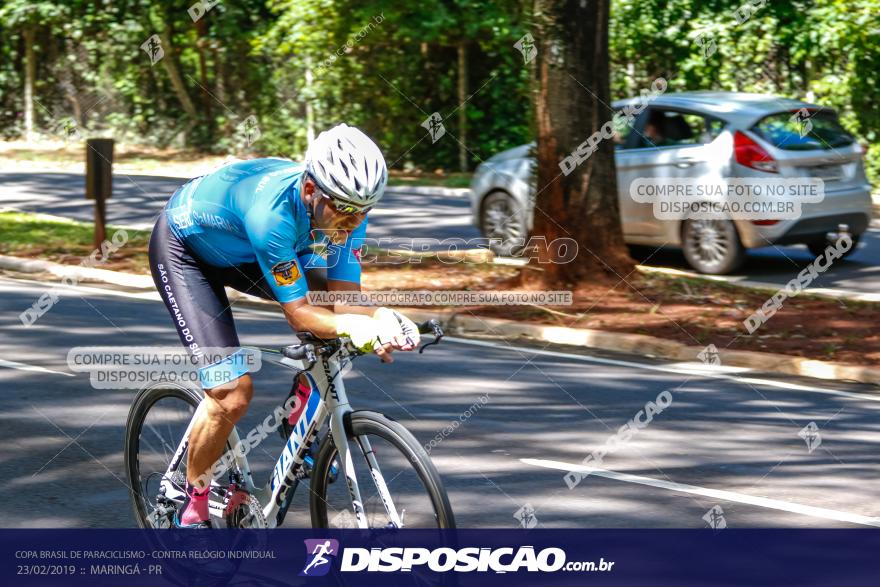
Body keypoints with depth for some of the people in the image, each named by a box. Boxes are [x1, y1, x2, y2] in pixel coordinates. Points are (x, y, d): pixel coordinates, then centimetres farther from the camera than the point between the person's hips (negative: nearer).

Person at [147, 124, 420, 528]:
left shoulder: (346, 210, -22)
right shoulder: (272, 212, -42)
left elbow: (345, 300, -21)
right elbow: (298, 313, -36)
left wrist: (381, 319, -41)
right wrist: (351, 325, -52)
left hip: (238, 251, 7)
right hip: (183, 248, -7)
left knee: (330, 304, -12)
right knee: (232, 394, -18)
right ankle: (192, 507, 5)